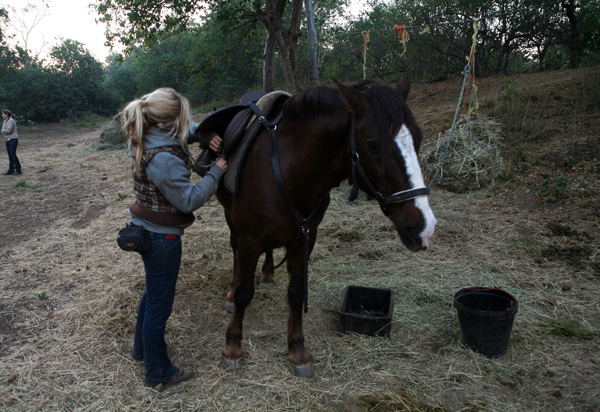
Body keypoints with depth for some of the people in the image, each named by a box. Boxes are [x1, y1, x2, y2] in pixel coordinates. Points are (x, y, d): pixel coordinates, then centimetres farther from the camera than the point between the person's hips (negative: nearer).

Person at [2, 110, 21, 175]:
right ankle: (11, 170, 9)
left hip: (13, 139, -8)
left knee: (13, 155, -10)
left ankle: (18, 170, -3)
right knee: (10, 156, 7)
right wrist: (5, 130, -13)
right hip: (8, 140, 8)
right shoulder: (5, 122, 15)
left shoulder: (11, 121, -11)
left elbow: (9, 130, -19)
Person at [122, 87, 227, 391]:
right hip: (161, 236, -10)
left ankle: (142, 348, 49)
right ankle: (158, 373, 26)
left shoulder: (147, 139, -1)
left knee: (154, 290, 28)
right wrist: (215, 172, -14)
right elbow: (189, 200, -22)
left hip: (146, 229, 10)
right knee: (160, 304, 6)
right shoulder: (164, 159, -30)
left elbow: (186, 128, 16)